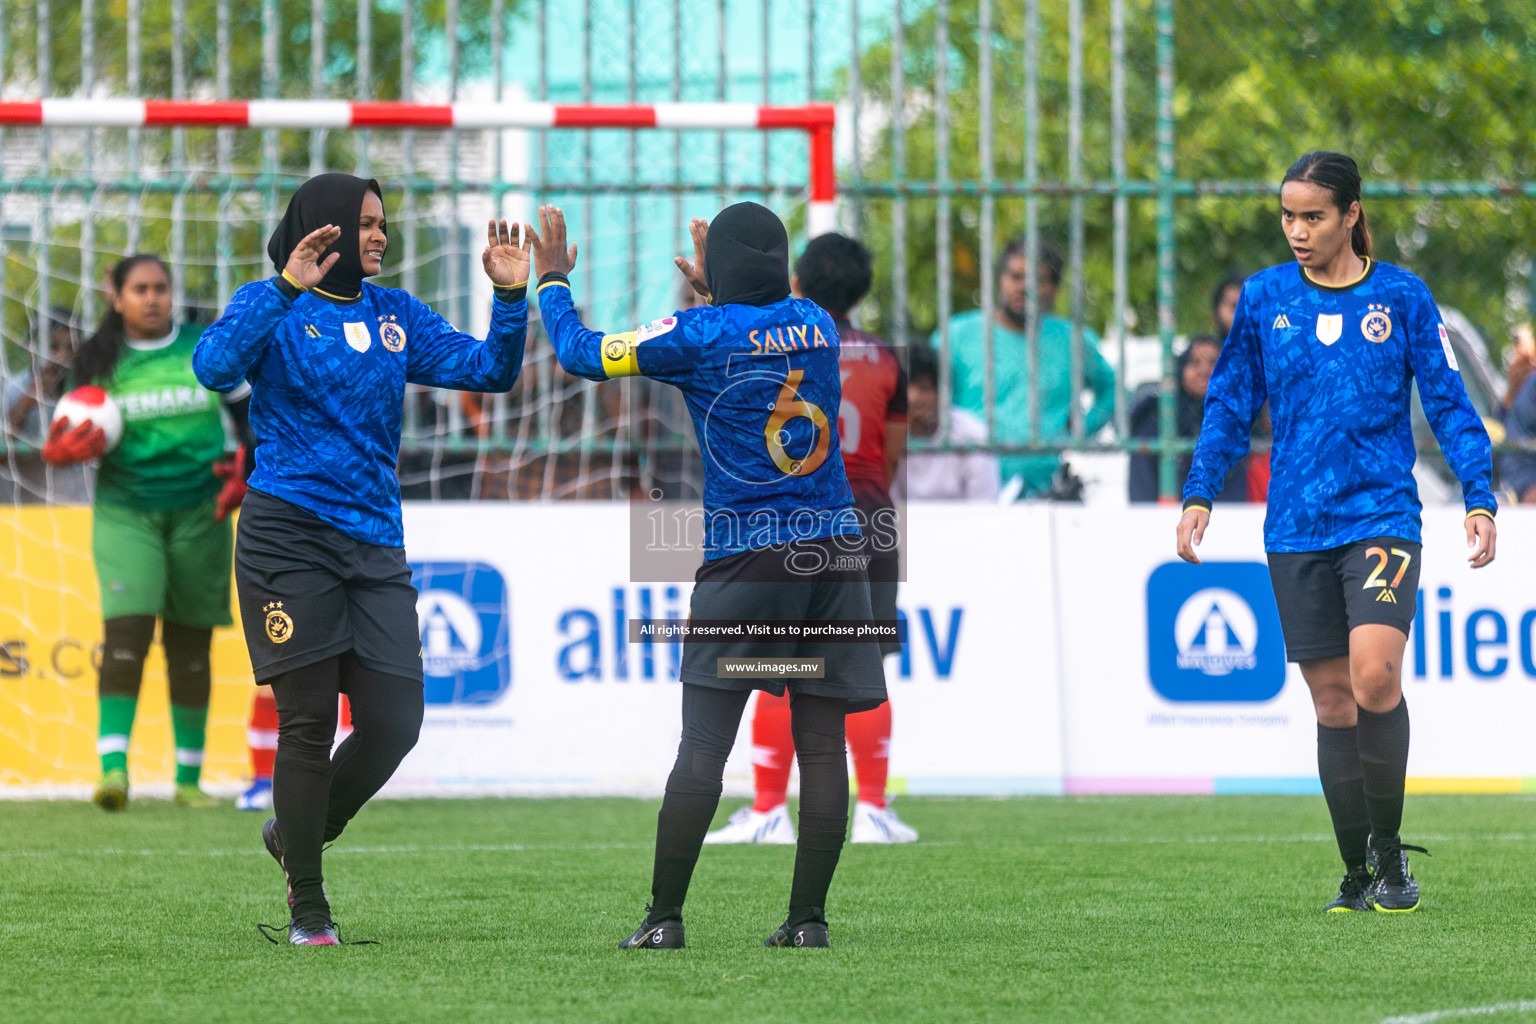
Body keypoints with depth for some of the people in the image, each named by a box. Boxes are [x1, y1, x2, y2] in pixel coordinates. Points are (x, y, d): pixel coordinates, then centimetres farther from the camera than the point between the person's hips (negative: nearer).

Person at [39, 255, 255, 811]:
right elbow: (84, 434, 9)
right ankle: (113, 769, -26)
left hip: (199, 513, 1)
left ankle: (189, 779, 16)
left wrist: (246, 469, -4)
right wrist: (66, 448, -14)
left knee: (190, 648, 7)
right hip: (125, 511, -1)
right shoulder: (98, 362, 3)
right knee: (125, 632, -19)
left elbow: (252, 413, 11)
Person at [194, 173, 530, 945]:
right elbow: (216, 366, -20)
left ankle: (296, 835, 25)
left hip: (375, 546, 5)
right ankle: (307, 906, 11)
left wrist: (512, 296, -4)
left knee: (395, 723, -2)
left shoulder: (395, 316, 14)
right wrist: (285, 288, -28)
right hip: (289, 535, -5)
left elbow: (488, 370, 12)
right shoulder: (273, 308, -1)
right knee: (308, 723, -2)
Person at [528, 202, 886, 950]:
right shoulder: (816, 325, 10)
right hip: (835, 550, 4)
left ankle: (664, 916, -4)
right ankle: (808, 916, 1)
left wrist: (552, 279, 22)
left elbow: (582, 354, 6)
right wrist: (712, 297, 46)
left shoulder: (701, 334, -3)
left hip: (745, 554, -4)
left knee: (703, 745, -3)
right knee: (822, 742, 3)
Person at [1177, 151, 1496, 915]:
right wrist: (1199, 493, 6)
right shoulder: (1263, 298, 7)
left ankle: (1389, 849, -4)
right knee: (1332, 700, 3)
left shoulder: (1402, 298, 1)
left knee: (1374, 675, -20)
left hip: (1381, 515, -3)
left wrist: (1479, 498, -3)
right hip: (1297, 529, 3)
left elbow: (1448, 401, 4)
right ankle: (1357, 874, 11)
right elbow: (1231, 403, 14)